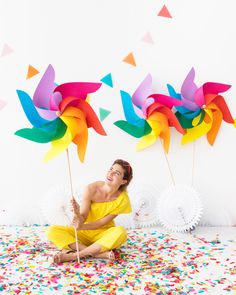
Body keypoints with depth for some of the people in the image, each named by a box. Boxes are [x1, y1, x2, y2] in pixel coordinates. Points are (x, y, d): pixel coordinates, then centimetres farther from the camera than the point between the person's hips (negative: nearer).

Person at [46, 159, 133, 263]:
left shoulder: (123, 199, -16)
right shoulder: (91, 189, -18)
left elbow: (102, 223, -14)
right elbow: (83, 217, -18)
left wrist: (82, 227, -30)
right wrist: (78, 215, -42)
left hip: (103, 235, -1)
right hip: (84, 234, 1)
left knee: (120, 232, -34)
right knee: (52, 231, -22)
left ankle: (72, 255, -29)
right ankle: (97, 253, -29)